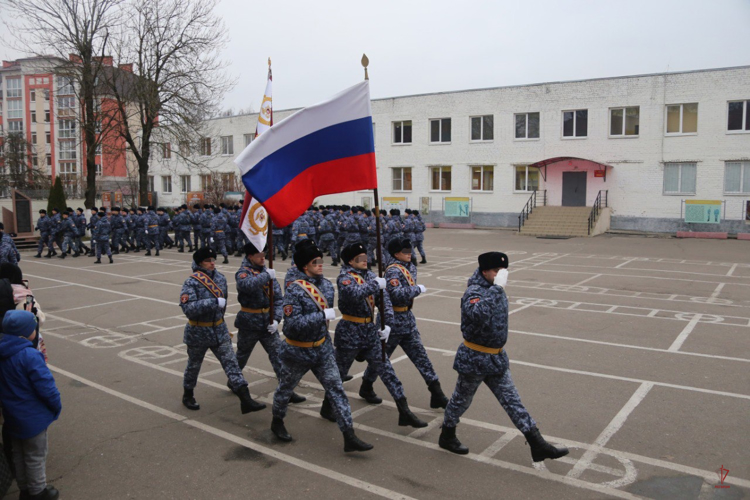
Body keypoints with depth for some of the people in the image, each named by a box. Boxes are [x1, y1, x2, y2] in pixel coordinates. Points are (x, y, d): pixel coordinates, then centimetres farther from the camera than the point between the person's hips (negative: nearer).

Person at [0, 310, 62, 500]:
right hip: (33, 416, -8)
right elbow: (46, 386, -26)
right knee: (35, 456, 11)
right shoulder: (29, 356, -30)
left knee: (18, 454, 23)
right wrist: (57, 406, -10)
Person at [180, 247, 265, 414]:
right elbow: (188, 307, -30)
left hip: (219, 330, 4)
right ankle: (188, 395, 40)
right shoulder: (192, 282, -17)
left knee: (231, 362, -3)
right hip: (198, 333, -4)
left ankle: (246, 400, -5)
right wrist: (214, 302, -34)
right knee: (194, 365, 16)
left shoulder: (220, 278, 1)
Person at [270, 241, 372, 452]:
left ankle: (349, 437, 3)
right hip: (298, 351, -5)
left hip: (322, 348, 5)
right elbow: (292, 323, -29)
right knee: (286, 387, 18)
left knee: (336, 389, 0)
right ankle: (277, 422, 45)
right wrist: (322, 316, -30)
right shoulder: (294, 290, -22)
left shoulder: (326, 284, -2)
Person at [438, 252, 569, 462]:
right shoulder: (474, 292, -25)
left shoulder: (492, 288, 1)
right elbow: (477, 314, -47)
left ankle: (538, 445, 12)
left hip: (496, 358, 7)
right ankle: (447, 437, 35)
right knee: (461, 400, 13)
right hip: (475, 359, -7)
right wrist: (497, 288, -44)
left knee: (512, 401, 9)